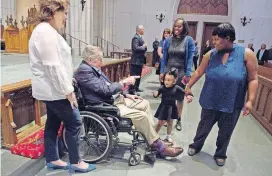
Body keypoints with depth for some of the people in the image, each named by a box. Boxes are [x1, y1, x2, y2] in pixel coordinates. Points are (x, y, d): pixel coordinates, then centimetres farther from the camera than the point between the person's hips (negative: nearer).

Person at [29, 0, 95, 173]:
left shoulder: (48, 31, 15)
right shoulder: (46, 32, -19)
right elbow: (53, 67, -25)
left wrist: (67, 85, 19)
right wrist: (68, 90, -20)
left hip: (52, 89, 10)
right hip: (55, 90, -10)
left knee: (53, 123, 15)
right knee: (74, 123, -1)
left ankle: (52, 160, 28)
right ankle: (75, 162, 14)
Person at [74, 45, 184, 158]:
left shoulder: (93, 68, 11)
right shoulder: (84, 71, -19)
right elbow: (105, 89, -26)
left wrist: (126, 95, 11)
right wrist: (124, 82, -14)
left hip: (114, 98, 10)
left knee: (145, 104, 6)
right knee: (141, 115, -20)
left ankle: (152, 139, 10)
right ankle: (160, 148, -3)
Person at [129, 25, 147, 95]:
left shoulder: (139, 37, 14)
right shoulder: (136, 38, -16)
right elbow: (135, 48, -27)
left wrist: (144, 46, 4)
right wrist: (143, 46, -18)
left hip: (140, 60, 10)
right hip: (136, 60, -10)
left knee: (138, 75, 17)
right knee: (134, 75, -6)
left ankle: (136, 88, 28)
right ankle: (132, 90, 0)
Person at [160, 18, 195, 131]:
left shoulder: (189, 40, -4)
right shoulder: (168, 40, 3)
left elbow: (190, 58, -6)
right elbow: (164, 57, 6)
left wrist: (188, 74, -11)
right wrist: (162, 72, 2)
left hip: (181, 72, -2)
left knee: (180, 97, 10)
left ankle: (178, 120, 24)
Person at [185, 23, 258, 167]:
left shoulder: (246, 54, -9)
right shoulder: (211, 54, -2)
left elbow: (253, 79, -7)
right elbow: (199, 72, 8)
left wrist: (250, 100, -13)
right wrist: (189, 86, 12)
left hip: (232, 104, -1)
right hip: (211, 102, 2)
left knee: (225, 132, 16)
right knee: (204, 126, 18)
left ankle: (220, 154, 40)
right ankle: (196, 146, 42)